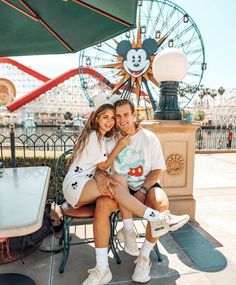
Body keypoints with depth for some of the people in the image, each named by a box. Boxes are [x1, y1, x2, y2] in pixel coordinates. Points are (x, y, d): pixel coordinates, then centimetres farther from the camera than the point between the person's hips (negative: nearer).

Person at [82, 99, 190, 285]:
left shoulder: (149, 138, -1)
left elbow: (157, 171, -2)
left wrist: (142, 191, -17)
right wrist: (100, 176, -23)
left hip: (147, 186, -1)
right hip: (120, 188, 1)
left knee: (161, 203, -33)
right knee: (102, 203, -30)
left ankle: (144, 257, -8)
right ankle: (102, 269, -19)